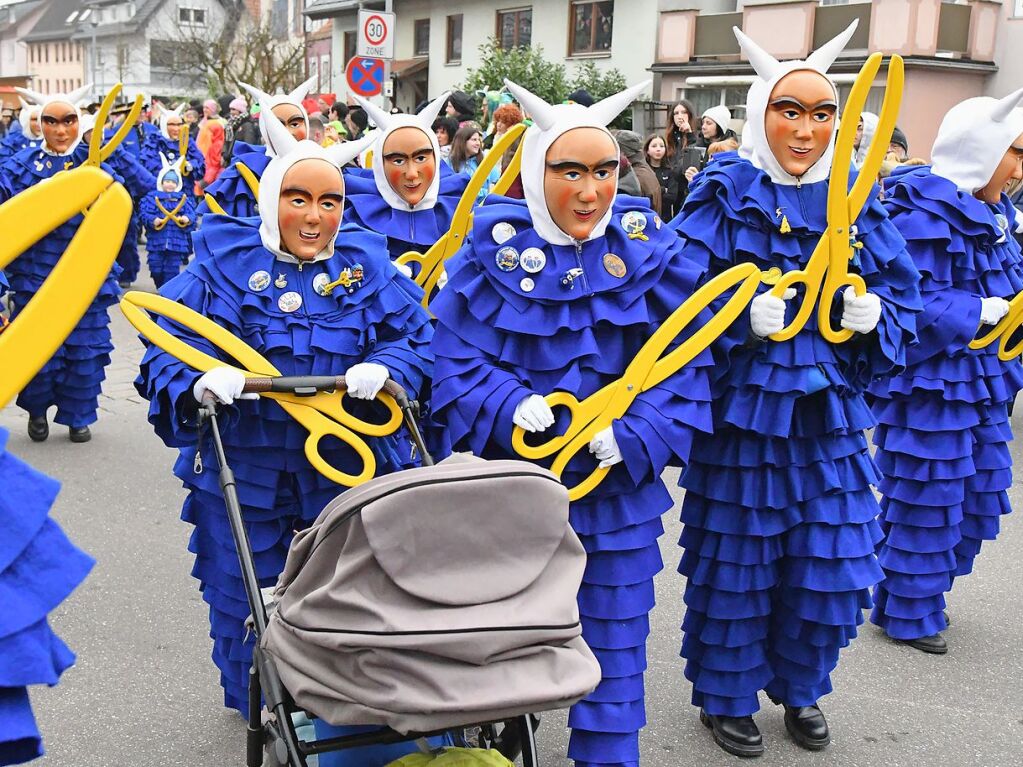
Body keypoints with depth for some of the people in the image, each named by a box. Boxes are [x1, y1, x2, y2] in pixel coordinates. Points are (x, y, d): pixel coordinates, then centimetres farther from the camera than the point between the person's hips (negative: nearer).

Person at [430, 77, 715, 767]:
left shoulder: (648, 248, -4)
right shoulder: (496, 246, -7)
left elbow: (684, 360, -5)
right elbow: (458, 360, -6)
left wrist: (634, 438, -19)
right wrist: (512, 407, -24)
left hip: (621, 484, 1)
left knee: (615, 642, 13)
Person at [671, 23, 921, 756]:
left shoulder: (856, 203, 6)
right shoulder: (724, 195, -7)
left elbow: (905, 297, 10)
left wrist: (875, 316, -10)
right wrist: (743, 318, -26)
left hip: (831, 416, 4)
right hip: (742, 411, -4)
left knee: (835, 572, 10)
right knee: (737, 566, 9)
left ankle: (799, 688, 36)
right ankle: (727, 696, 31)